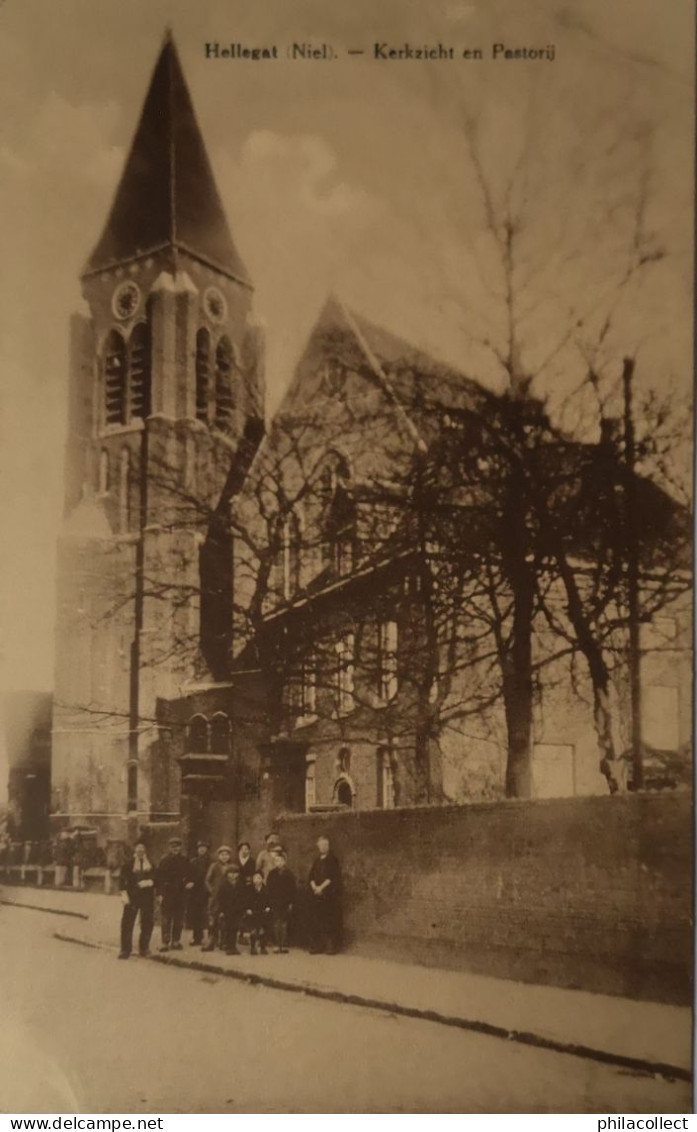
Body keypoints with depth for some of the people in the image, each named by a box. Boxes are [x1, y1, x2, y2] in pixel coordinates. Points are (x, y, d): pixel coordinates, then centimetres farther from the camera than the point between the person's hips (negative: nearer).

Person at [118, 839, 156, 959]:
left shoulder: (151, 865, 10)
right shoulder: (129, 864, 2)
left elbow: (155, 879, 12)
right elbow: (123, 880, -2)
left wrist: (150, 882, -9)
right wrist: (124, 894, -12)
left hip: (147, 897, 2)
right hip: (132, 897, -2)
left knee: (147, 923, 5)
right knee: (127, 922, -7)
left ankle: (144, 948, 18)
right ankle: (125, 950, -3)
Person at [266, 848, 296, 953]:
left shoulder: (289, 874, 3)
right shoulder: (272, 874, 6)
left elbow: (292, 889, 2)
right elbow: (268, 889, 5)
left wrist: (291, 902, -5)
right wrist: (269, 902, -3)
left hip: (285, 903, -1)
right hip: (275, 903, 1)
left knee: (284, 924, -1)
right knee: (276, 924, -2)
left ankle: (284, 945, 3)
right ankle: (277, 945, 2)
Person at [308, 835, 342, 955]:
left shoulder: (332, 860, 0)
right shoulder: (316, 861, 16)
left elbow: (333, 877, -9)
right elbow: (311, 876, 12)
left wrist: (322, 887, -14)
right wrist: (314, 886, -7)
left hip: (330, 894, -5)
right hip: (316, 895, 5)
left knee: (330, 921, -7)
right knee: (316, 921, 2)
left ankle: (331, 946, -6)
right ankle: (316, 946, 5)